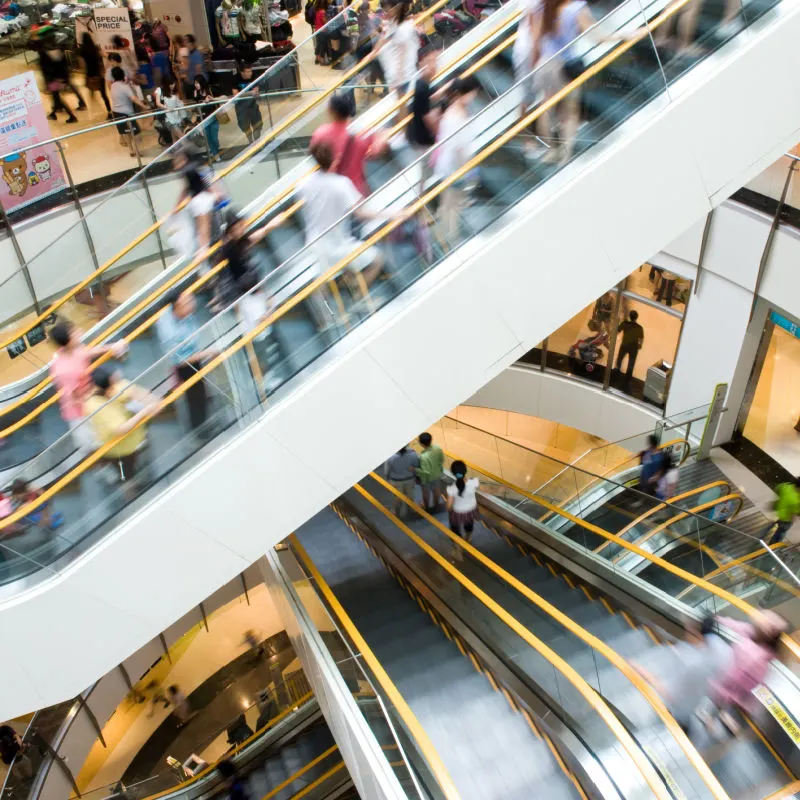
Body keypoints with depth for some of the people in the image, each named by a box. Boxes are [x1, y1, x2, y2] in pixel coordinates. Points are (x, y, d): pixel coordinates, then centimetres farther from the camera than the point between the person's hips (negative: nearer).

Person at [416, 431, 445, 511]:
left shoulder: (423, 457, -42)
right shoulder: (438, 448, -24)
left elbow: (426, 472, -33)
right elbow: (442, 460, -7)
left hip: (427, 478, -5)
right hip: (437, 474, 5)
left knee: (426, 493, 26)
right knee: (436, 490, 31)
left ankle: (427, 507, 51)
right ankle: (435, 504, 57)